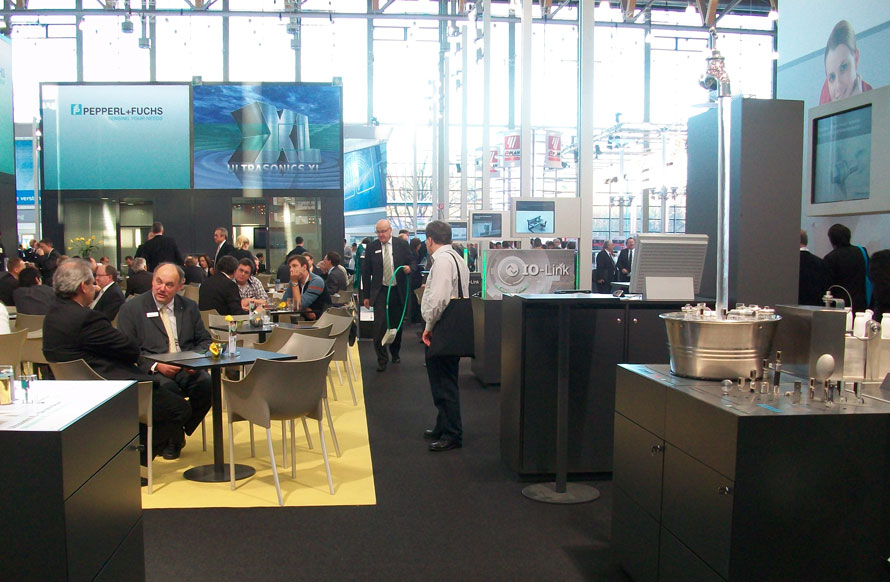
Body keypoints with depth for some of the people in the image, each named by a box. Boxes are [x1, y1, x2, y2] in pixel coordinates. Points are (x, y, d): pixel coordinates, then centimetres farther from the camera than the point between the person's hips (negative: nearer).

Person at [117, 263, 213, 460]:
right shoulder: (131, 309, 4)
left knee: (207, 384, -28)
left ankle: (175, 435, -1)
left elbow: (204, 340, 18)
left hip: (187, 369, 3)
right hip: (151, 373, -3)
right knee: (168, 387, -36)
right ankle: (168, 438, -5)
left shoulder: (189, 307, 16)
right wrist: (156, 366, -18)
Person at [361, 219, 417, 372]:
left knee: (397, 325, 12)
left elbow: (413, 261, 8)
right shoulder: (372, 247, 0)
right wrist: (366, 295, 1)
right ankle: (382, 358, -2)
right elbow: (366, 272, 3)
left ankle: (395, 353, 32)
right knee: (380, 325, -11)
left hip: (398, 291, 1)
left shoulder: (401, 244, 0)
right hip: (380, 291, -1)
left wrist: (410, 268, -18)